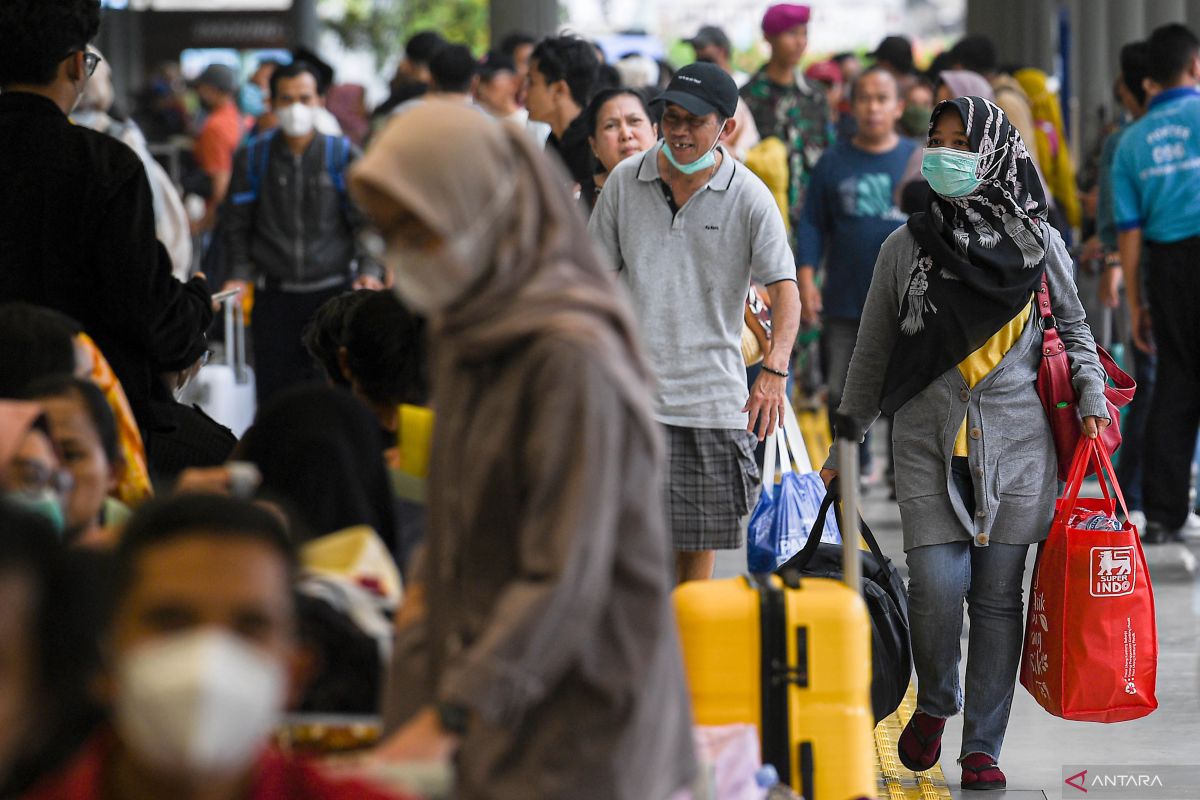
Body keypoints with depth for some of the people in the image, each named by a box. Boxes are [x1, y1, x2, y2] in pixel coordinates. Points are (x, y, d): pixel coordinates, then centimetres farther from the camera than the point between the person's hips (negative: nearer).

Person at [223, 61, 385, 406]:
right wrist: (240, 275, -3)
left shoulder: (343, 155, 3)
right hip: (274, 297, 1)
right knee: (274, 392, -1)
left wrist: (370, 270, -11)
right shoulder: (254, 157, 6)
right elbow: (240, 225, 10)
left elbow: (365, 222, 4)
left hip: (332, 292, -1)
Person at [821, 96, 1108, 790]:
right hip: (929, 440, 0)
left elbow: (1074, 328, 16)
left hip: (1017, 441, 0)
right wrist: (844, 443, 12)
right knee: (936, 587, -10)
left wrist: (1092, 401, 3)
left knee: (998, 596, 1)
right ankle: (935, 702, 20)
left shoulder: (1038, 243, 4)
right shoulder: (907, 248, 5)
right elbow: (872, 355, 12)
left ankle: (983, 747, 10)